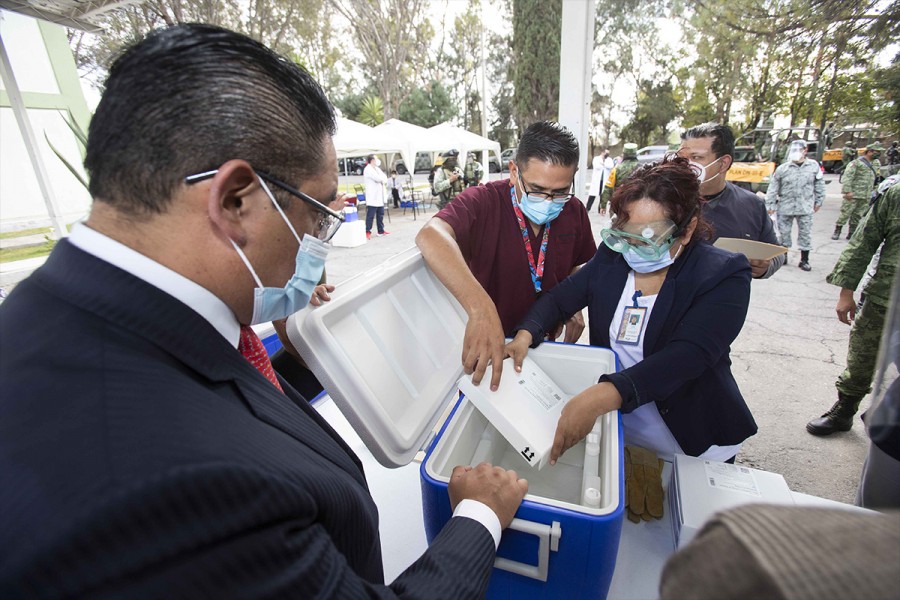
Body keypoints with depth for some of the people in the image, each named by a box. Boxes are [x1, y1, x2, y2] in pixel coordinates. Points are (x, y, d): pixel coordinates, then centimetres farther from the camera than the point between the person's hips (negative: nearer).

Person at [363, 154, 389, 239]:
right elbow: (378, 178, -21)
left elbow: (385, 179, 12)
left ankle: (381, 230, 20)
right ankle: (368, 232, -4)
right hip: (372, 197, -9)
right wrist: (383, 178, 0)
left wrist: (382, 179, -10)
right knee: (370, 215, -8)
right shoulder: (368, 169, -10)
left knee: (380, 214, 12)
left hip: (380, 197, 9)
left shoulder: (376, 168, 19)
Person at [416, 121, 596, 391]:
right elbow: (430, 235, -47)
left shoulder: (575, 212, -8)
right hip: (484, 349, -4)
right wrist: (480, 309, -59)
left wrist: (572, 303, -8)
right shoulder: (484, 202, -26)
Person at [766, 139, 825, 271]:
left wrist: (818, 201, 9)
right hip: (785, 207, -1)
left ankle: (804, 260, 16)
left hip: (805, 207, 1)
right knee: (784, 232, 8)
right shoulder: (782, 168, -5)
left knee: (805, 233, 6)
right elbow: (773, 188, -2)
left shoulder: (814, 166, 1)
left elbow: (819, 185, 9)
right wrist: (770, 205, -4)